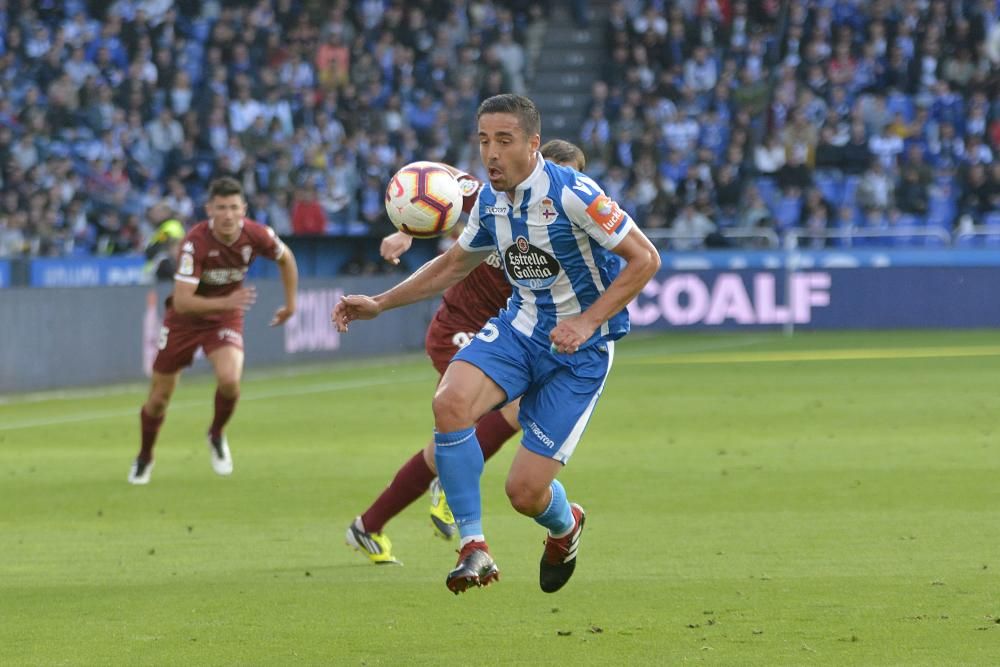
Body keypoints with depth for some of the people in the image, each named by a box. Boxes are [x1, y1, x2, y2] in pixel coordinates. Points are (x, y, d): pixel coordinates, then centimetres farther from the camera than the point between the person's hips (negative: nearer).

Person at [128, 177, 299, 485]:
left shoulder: (256, 235, -19)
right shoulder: (195, 242, -30)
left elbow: (285, 258, 6)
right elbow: (182, 302, -34)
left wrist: (290, 304, 11)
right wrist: (225, 302, -45)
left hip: (225, 319, 1)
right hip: (185, 319, -1)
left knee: (229, 380, -27)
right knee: (159, 397, 6)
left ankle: (217, 436, 5)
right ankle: (144, 458, 34)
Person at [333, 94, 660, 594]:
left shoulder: (573, 194, -20)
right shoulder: (489, 200, 1)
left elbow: (644, 258, -16)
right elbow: (453, 265, 19)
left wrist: (588, 322, -24)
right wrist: (379, 304, 10)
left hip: (580, 347, -5)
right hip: (520, 327, 6)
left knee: (524, 491, -8)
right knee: (450, 402, -27)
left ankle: (565, 527, 32)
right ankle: (473, 548, -19)